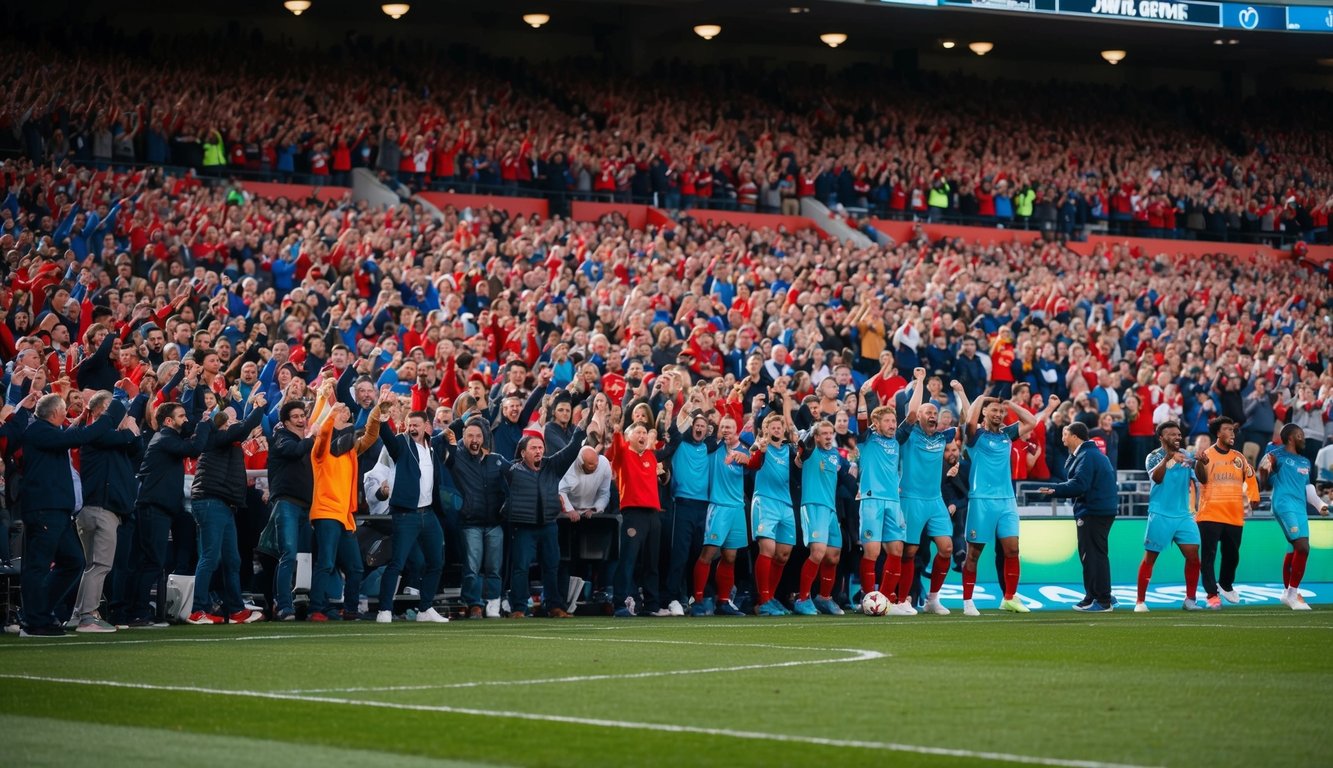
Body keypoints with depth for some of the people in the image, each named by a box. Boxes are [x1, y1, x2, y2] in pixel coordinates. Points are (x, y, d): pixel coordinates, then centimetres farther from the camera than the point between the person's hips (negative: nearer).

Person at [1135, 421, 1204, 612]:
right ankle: (1140, 601, 5)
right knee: (1150, 557, -1)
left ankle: (1190, 600, 5)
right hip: (1160, 515, -4)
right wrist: (1167, 458, -39)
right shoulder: (1155, 457, -4)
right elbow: (1156, 477, -23)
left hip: (1183, 515, 4)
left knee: (1193, 555, -4)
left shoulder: (1186, 456, 9)